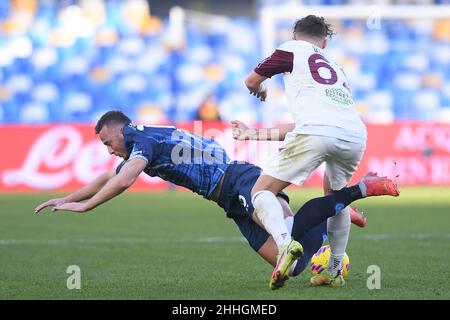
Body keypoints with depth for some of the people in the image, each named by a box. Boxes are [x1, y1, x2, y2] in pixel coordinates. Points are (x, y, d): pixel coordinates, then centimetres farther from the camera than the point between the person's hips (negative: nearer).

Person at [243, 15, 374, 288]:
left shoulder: (293, 49, 20)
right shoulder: (337, 67, 37)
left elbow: (251, 82, 26)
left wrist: (261, 91, 52)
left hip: (318, 131, -6)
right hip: (356, 136, 6)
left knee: (262, 191, 4)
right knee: (335, 195, 33)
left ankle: (284, 242, -24)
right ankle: (335, 271, 26)